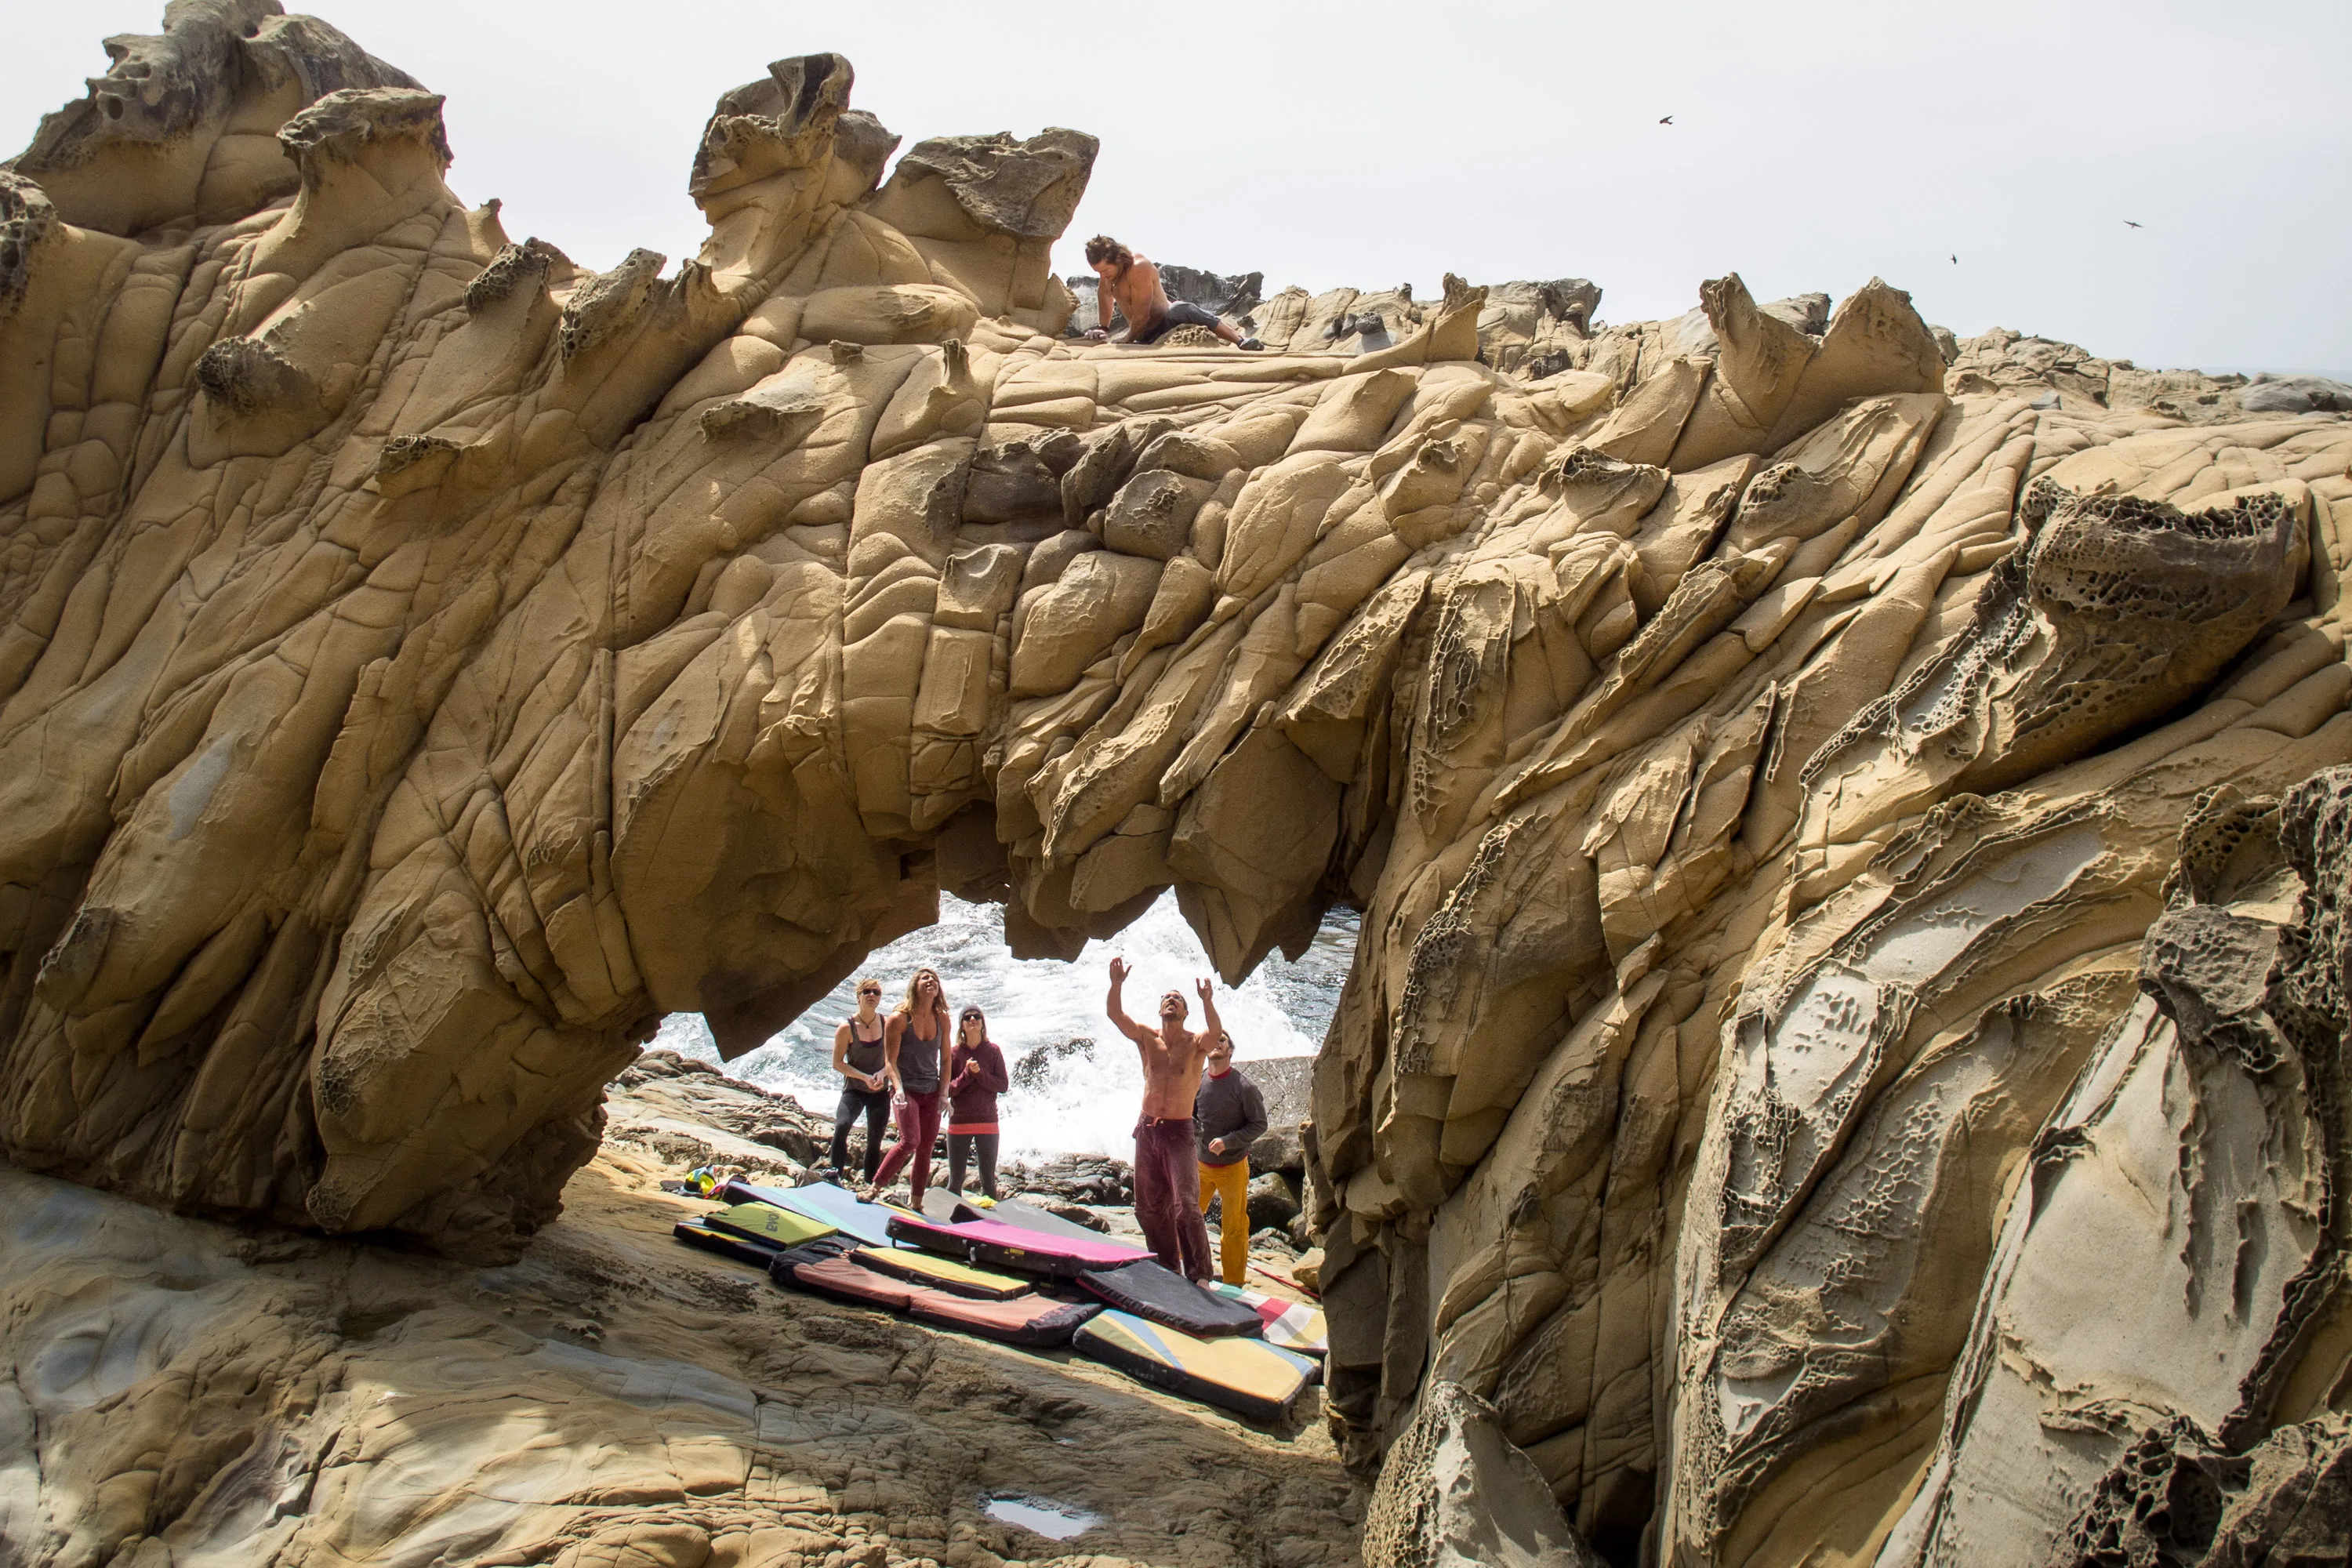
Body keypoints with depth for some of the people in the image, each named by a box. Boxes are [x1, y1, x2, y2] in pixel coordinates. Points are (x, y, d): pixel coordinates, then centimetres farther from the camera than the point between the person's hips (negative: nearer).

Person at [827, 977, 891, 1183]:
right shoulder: (847, 1028, -11)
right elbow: (837, 1063, -9)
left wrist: (882, 1073, -15)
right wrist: (864, 1077, -20)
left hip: (880, 1091, 4)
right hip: (854, 1089, -4)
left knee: (875, 1141, 9)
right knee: (842, 1125, -31)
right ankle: (836, 1173, -29)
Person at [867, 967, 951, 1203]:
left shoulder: (942, 1019, 5)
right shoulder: (899, 1018, -9)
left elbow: (945, 1060, 10)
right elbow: (890, 1061, -10)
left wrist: (944, 1093, 1)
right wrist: (899, 1090, -23)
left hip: (932, 1092, 5)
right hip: (908, 1090, -5)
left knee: (926, 1147, 4)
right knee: (910, 1141, -20)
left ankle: (917, 1204, 13)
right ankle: (875, 1187, -7)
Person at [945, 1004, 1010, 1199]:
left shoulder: (992, 1051, 2)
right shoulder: (954, 1053, 1)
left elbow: (1003, 1085, -3)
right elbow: (947, 1089, -3)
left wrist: (979, 1073, -15)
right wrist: (967, 1073, -16)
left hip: (987, 1124, 0)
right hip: (959, 1124, 0)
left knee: (989, 1182, 4)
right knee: (955, 1182, 5)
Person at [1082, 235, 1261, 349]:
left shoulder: (1139, 268, -21)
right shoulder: (1109, 265, 4)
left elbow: (1141, 316, -21)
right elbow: (1104, 293, 27)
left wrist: (1127, 341, -9)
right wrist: (1104, 328, 20)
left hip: (1166, 324, -8)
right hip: (1148, 339, 8)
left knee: (1180, 310, -43)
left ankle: (1242, 341, -42)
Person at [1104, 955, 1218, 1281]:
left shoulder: (1196, 1043, -1)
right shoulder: (1147, 1038, 7)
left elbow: (1216, 1032, -23)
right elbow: (1115, 1014, -5)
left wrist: (1207, 1001, -40)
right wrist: (1116, 985, -22)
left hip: (1178, 1132, -4)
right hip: (1147, 1130, 4)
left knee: (1185, 1205, -15)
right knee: (1149, 1207, 9)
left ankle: (1199, 1274, -12)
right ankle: (1166, 1269, 22)